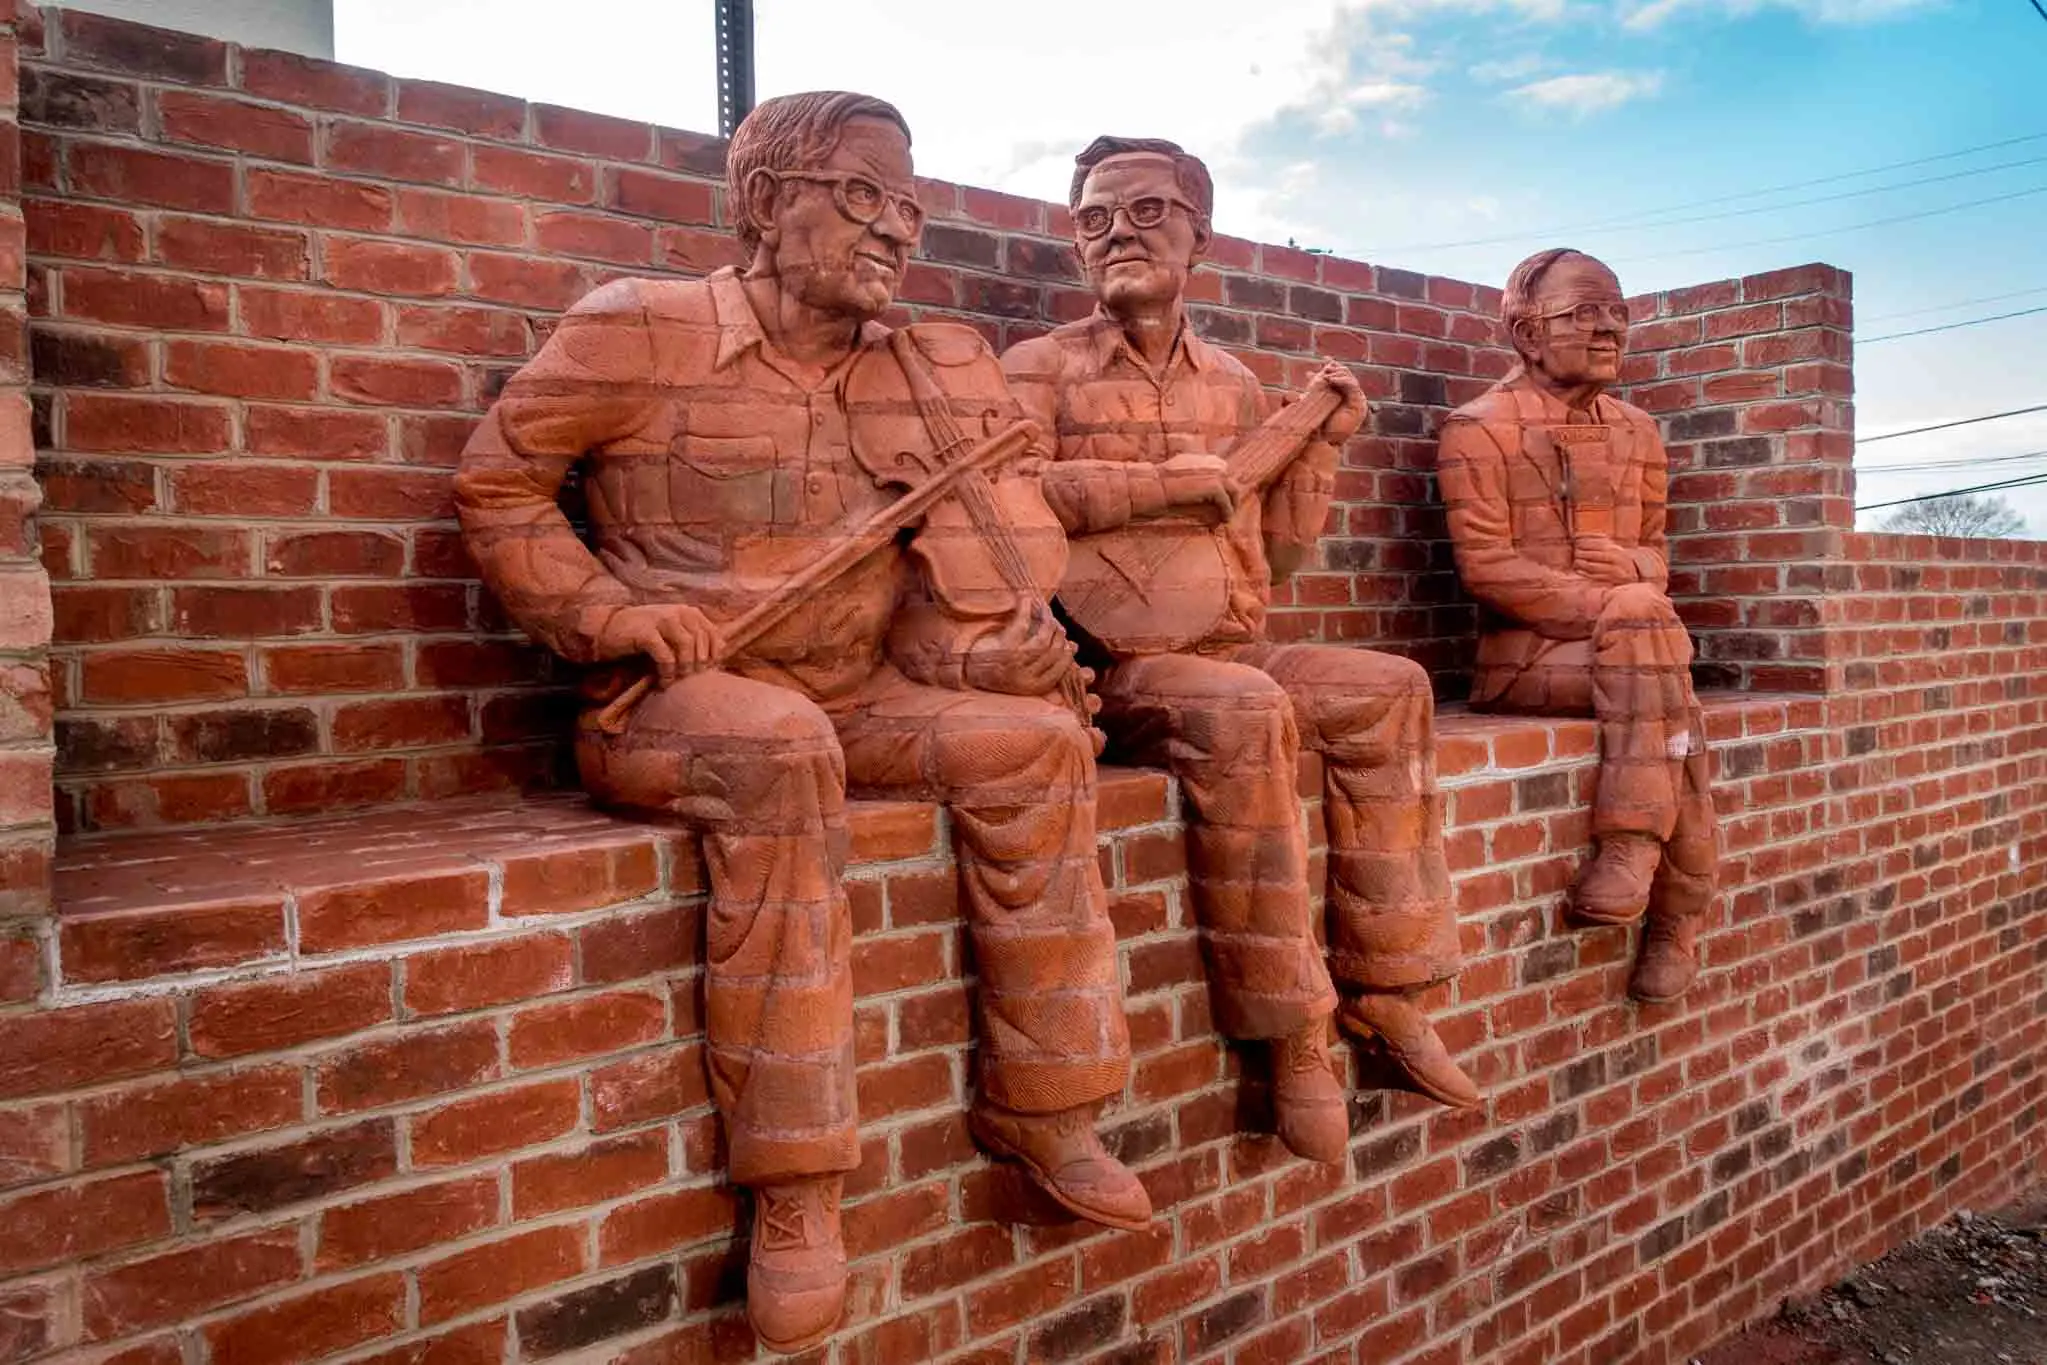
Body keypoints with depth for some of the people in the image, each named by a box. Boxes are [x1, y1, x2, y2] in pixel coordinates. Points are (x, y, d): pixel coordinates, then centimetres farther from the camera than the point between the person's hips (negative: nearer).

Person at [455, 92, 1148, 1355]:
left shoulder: (913, 371, 8)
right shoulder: (644, 331, -5)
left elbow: (929, 583, 9)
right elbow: (498, 483, 1)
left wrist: (976, 653, -13)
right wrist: (607, 613, -13)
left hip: (852, 700, 5)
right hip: (674, 704, -5)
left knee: (1032, 734, -16)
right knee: (779, 749, -38)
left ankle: (1043, 1103, -4)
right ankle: (793, 1183, -28)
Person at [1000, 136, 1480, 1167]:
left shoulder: (1234, 386, 19)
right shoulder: (1043, 367, 5)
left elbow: (1275, 554, 19)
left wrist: (1319, 445, 7)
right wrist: (1167, 483, -16)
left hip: (1236, 651, 6)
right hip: (1115, 666, -6)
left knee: (1389, 688, -14)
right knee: (1243, 710, -34)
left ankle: (1382, 986, -6)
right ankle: (1290, 1028, -23)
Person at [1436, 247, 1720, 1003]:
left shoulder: (1637, 432, 18)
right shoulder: (1481, 428, -2)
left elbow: (1655, 550, 21)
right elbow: (1487, 567, -12)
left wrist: (1637, 568, -6)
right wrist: (1618, 608, -18)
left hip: (1621, 646, 5)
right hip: (1524, 658, -5)